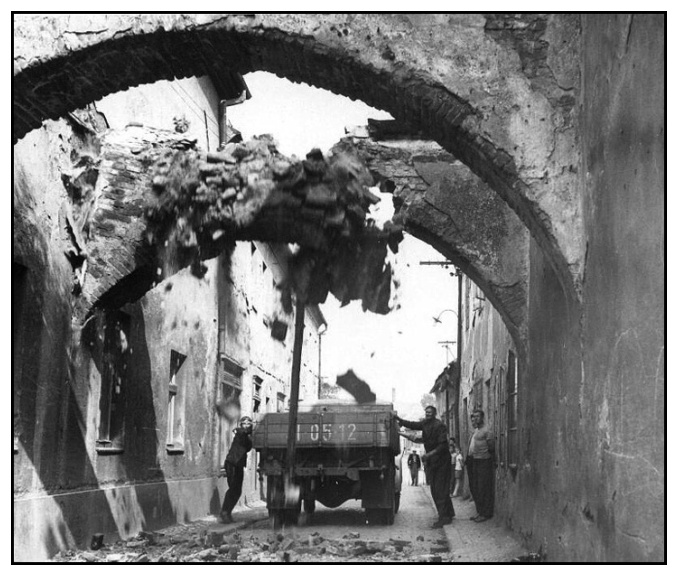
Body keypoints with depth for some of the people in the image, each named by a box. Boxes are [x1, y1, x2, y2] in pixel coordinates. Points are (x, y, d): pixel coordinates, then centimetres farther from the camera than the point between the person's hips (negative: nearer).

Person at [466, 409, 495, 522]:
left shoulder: (486, 431, -10)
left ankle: (486, 514, 1)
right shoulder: (476, 431, 17)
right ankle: (479, 511, 22)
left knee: (483, 489, -5)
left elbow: (491, 448, -10)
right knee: (474, 488, 13)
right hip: (473, 461, 9)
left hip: (483, 462, -9)